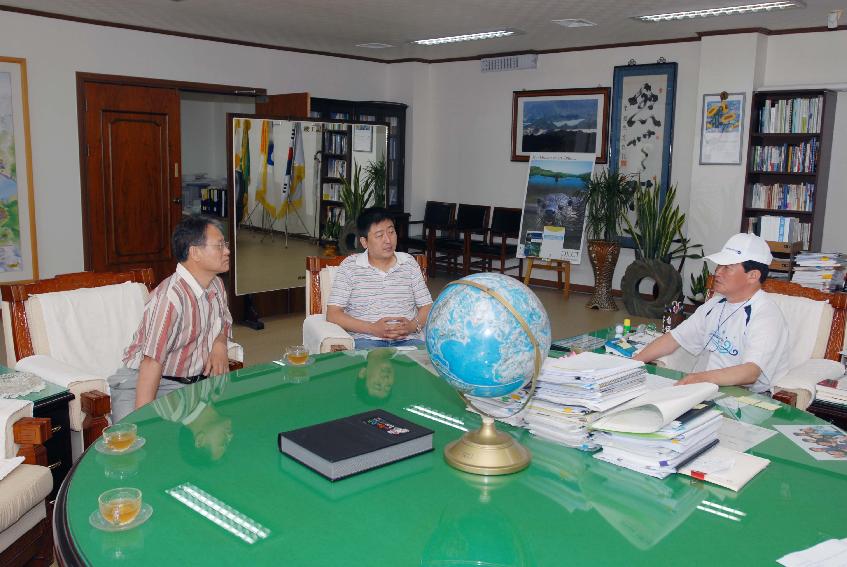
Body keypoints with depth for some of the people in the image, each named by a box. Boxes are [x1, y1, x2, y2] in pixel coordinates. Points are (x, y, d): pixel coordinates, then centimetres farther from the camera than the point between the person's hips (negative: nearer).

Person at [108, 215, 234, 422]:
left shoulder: (216, 285, 4)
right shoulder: (171, 297, -24)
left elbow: (224, 322, 23)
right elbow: (152, 361, -27)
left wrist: (219, 345, 0)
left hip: (196, 380, 7)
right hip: (147, 383, -7)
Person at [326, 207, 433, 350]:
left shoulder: (409, 263, 14)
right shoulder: (350, 266, 5)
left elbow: (427, 307, 13)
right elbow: (332, 314, -1)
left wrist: (414, 325, -10)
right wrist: (372, 328, -13)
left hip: (407, 339, 3)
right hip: (366, 339, -3)